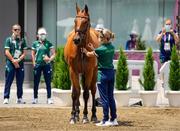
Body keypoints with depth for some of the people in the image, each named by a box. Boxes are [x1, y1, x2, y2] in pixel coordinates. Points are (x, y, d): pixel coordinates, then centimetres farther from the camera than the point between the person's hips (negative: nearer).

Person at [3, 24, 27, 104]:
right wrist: (13, 61, -9)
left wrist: (18, 60, -9)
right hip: (10, 63, -3)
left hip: (20, 63, 3)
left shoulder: (22, 40, 10)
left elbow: (24, 53, 6)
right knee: (8, 81, -4)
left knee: (20, 82, 5)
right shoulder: (9, 39, 3)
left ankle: (19, 98, 10)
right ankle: (6, 98, -4)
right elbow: (7, 52, -3)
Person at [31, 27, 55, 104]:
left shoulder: (49, 44, 3)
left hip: (46, 65, -1)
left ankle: (49, 98, 5)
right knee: (36, 83, 4)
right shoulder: (35, 43, 7)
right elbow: (33, 54, 12)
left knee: (48, 82, 1)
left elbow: (53, 54, 1)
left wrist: (50, 59, -19)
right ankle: (35, 98, 13)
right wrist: (34, 63, 2)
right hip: (38, 65, 1)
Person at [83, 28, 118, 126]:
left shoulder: (101, 49, -16)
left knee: (104, 98, -1)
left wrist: (84, 50, 18)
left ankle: (105, 120, 2)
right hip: (111, 72, 7)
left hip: (103, 73, -7)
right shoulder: (112, 47, 4)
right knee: (111, 97, 13)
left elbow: (89, 54, 0)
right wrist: (93, 48, 13)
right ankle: (114, 119, 15)